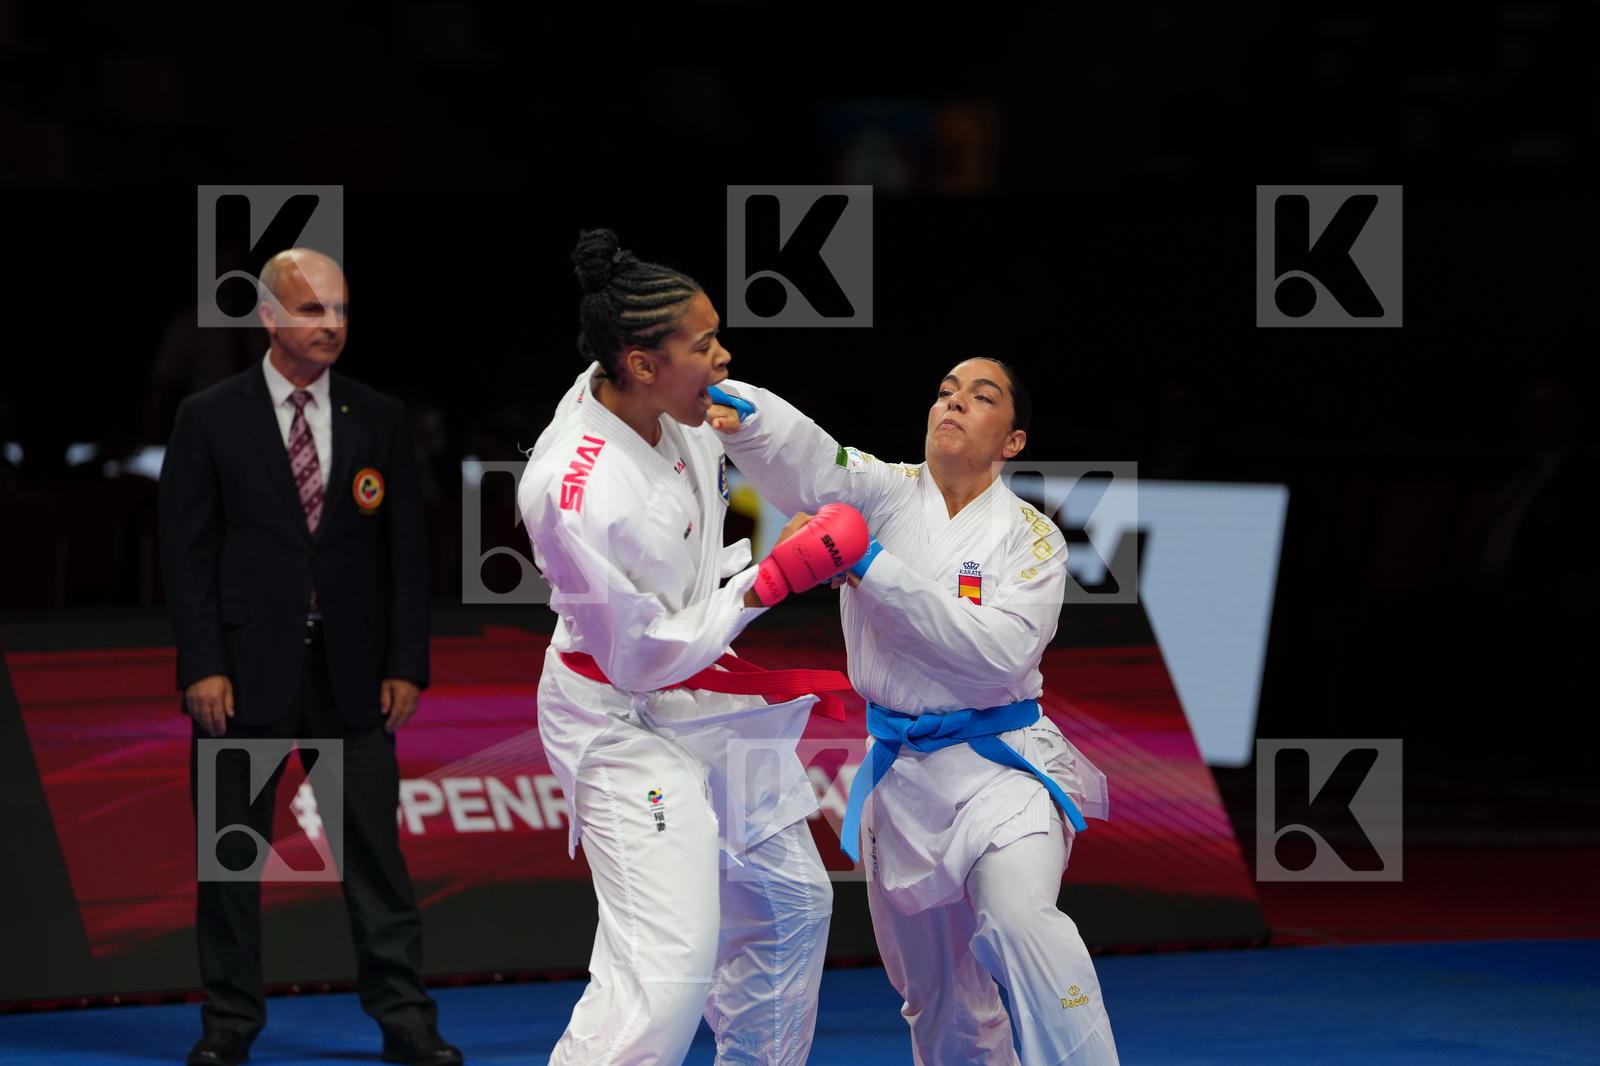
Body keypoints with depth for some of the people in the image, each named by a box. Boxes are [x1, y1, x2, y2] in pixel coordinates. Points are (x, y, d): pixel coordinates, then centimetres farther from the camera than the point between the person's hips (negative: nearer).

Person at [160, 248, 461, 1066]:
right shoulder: (212, 419, 0)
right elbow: (185, 548, -2)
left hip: (351, 668, 2)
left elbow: (407, 549, 8)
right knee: (233, 850, 4)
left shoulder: (378, 419, 8)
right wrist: (203, 666, -10)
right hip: (246, 664, -2)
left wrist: (406, 663, 1)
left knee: (375, 845, 2)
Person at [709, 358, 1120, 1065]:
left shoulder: (1031, 539, -2)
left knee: (1018, 919, -31)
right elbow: (803, 458, -19)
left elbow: (1001, 651, -19)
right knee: (938, 995, 12)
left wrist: (875, 570, -23)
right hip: (901, 774, 3)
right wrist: (738, 408, -42)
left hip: (999, 766, -3)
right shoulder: (883, 492, 2)